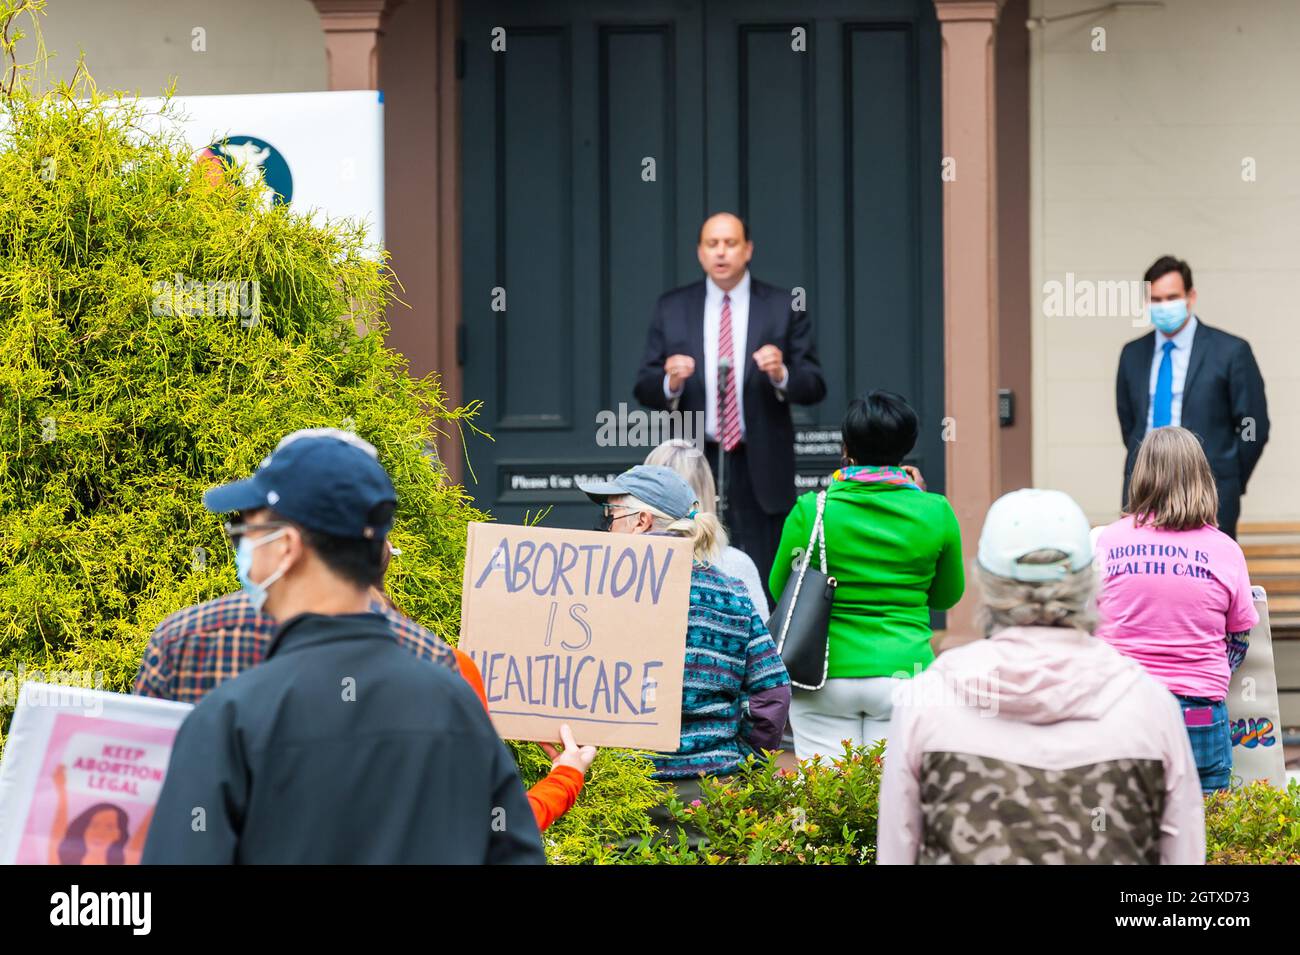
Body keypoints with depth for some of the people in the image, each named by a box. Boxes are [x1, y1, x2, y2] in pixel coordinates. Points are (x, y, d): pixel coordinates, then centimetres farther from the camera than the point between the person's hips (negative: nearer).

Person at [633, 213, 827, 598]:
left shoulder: (784, 307, 3)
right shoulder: (671, 308, 8)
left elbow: (814, 386, 1)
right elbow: (645, 389, 5)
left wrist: (782, 374, -20)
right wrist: (670, 382, -17)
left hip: (759, 469, -1)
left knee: (762, 579, -2)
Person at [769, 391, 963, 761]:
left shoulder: (811, 512, -4)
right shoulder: (935, 513, -2)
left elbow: (779, 588, 10)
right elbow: (947, 595, 14)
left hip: (826, 678, 0)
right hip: (903, 672, 0)